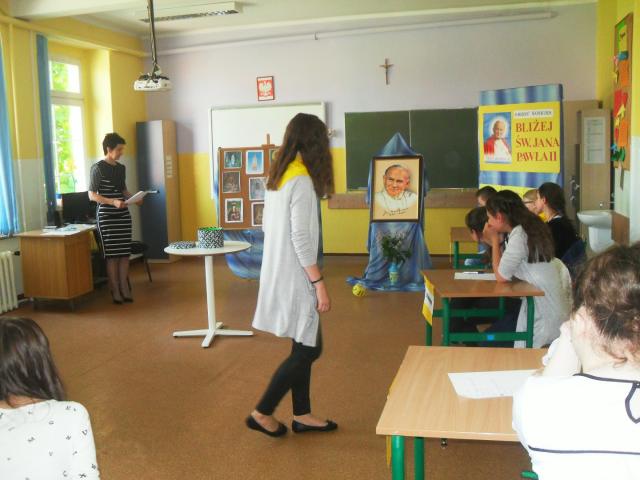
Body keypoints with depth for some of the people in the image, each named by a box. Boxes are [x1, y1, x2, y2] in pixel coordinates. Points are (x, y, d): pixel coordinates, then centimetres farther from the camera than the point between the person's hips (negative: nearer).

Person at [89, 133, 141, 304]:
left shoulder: (121, 168, 11)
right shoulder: (98, 168, -7)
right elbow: (92, 195, -11)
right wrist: (113, 202, -22)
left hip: (123, 215, 6)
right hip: (107, 216, -6)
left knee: (125, 253, 5)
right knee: (112, 255, -3)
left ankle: (125, 288, 12)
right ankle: (115, 291, 4)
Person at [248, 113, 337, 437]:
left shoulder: (276, 177, 9)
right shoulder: (301, 181, -18)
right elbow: (300, 239, -22)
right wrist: (320, 284, -18)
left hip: (280, 273, 9)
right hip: (294, 278, -9)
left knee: (304, 346, 16)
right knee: (308, 350, 3)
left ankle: (302, 415, 26)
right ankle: (262, 413, 12)